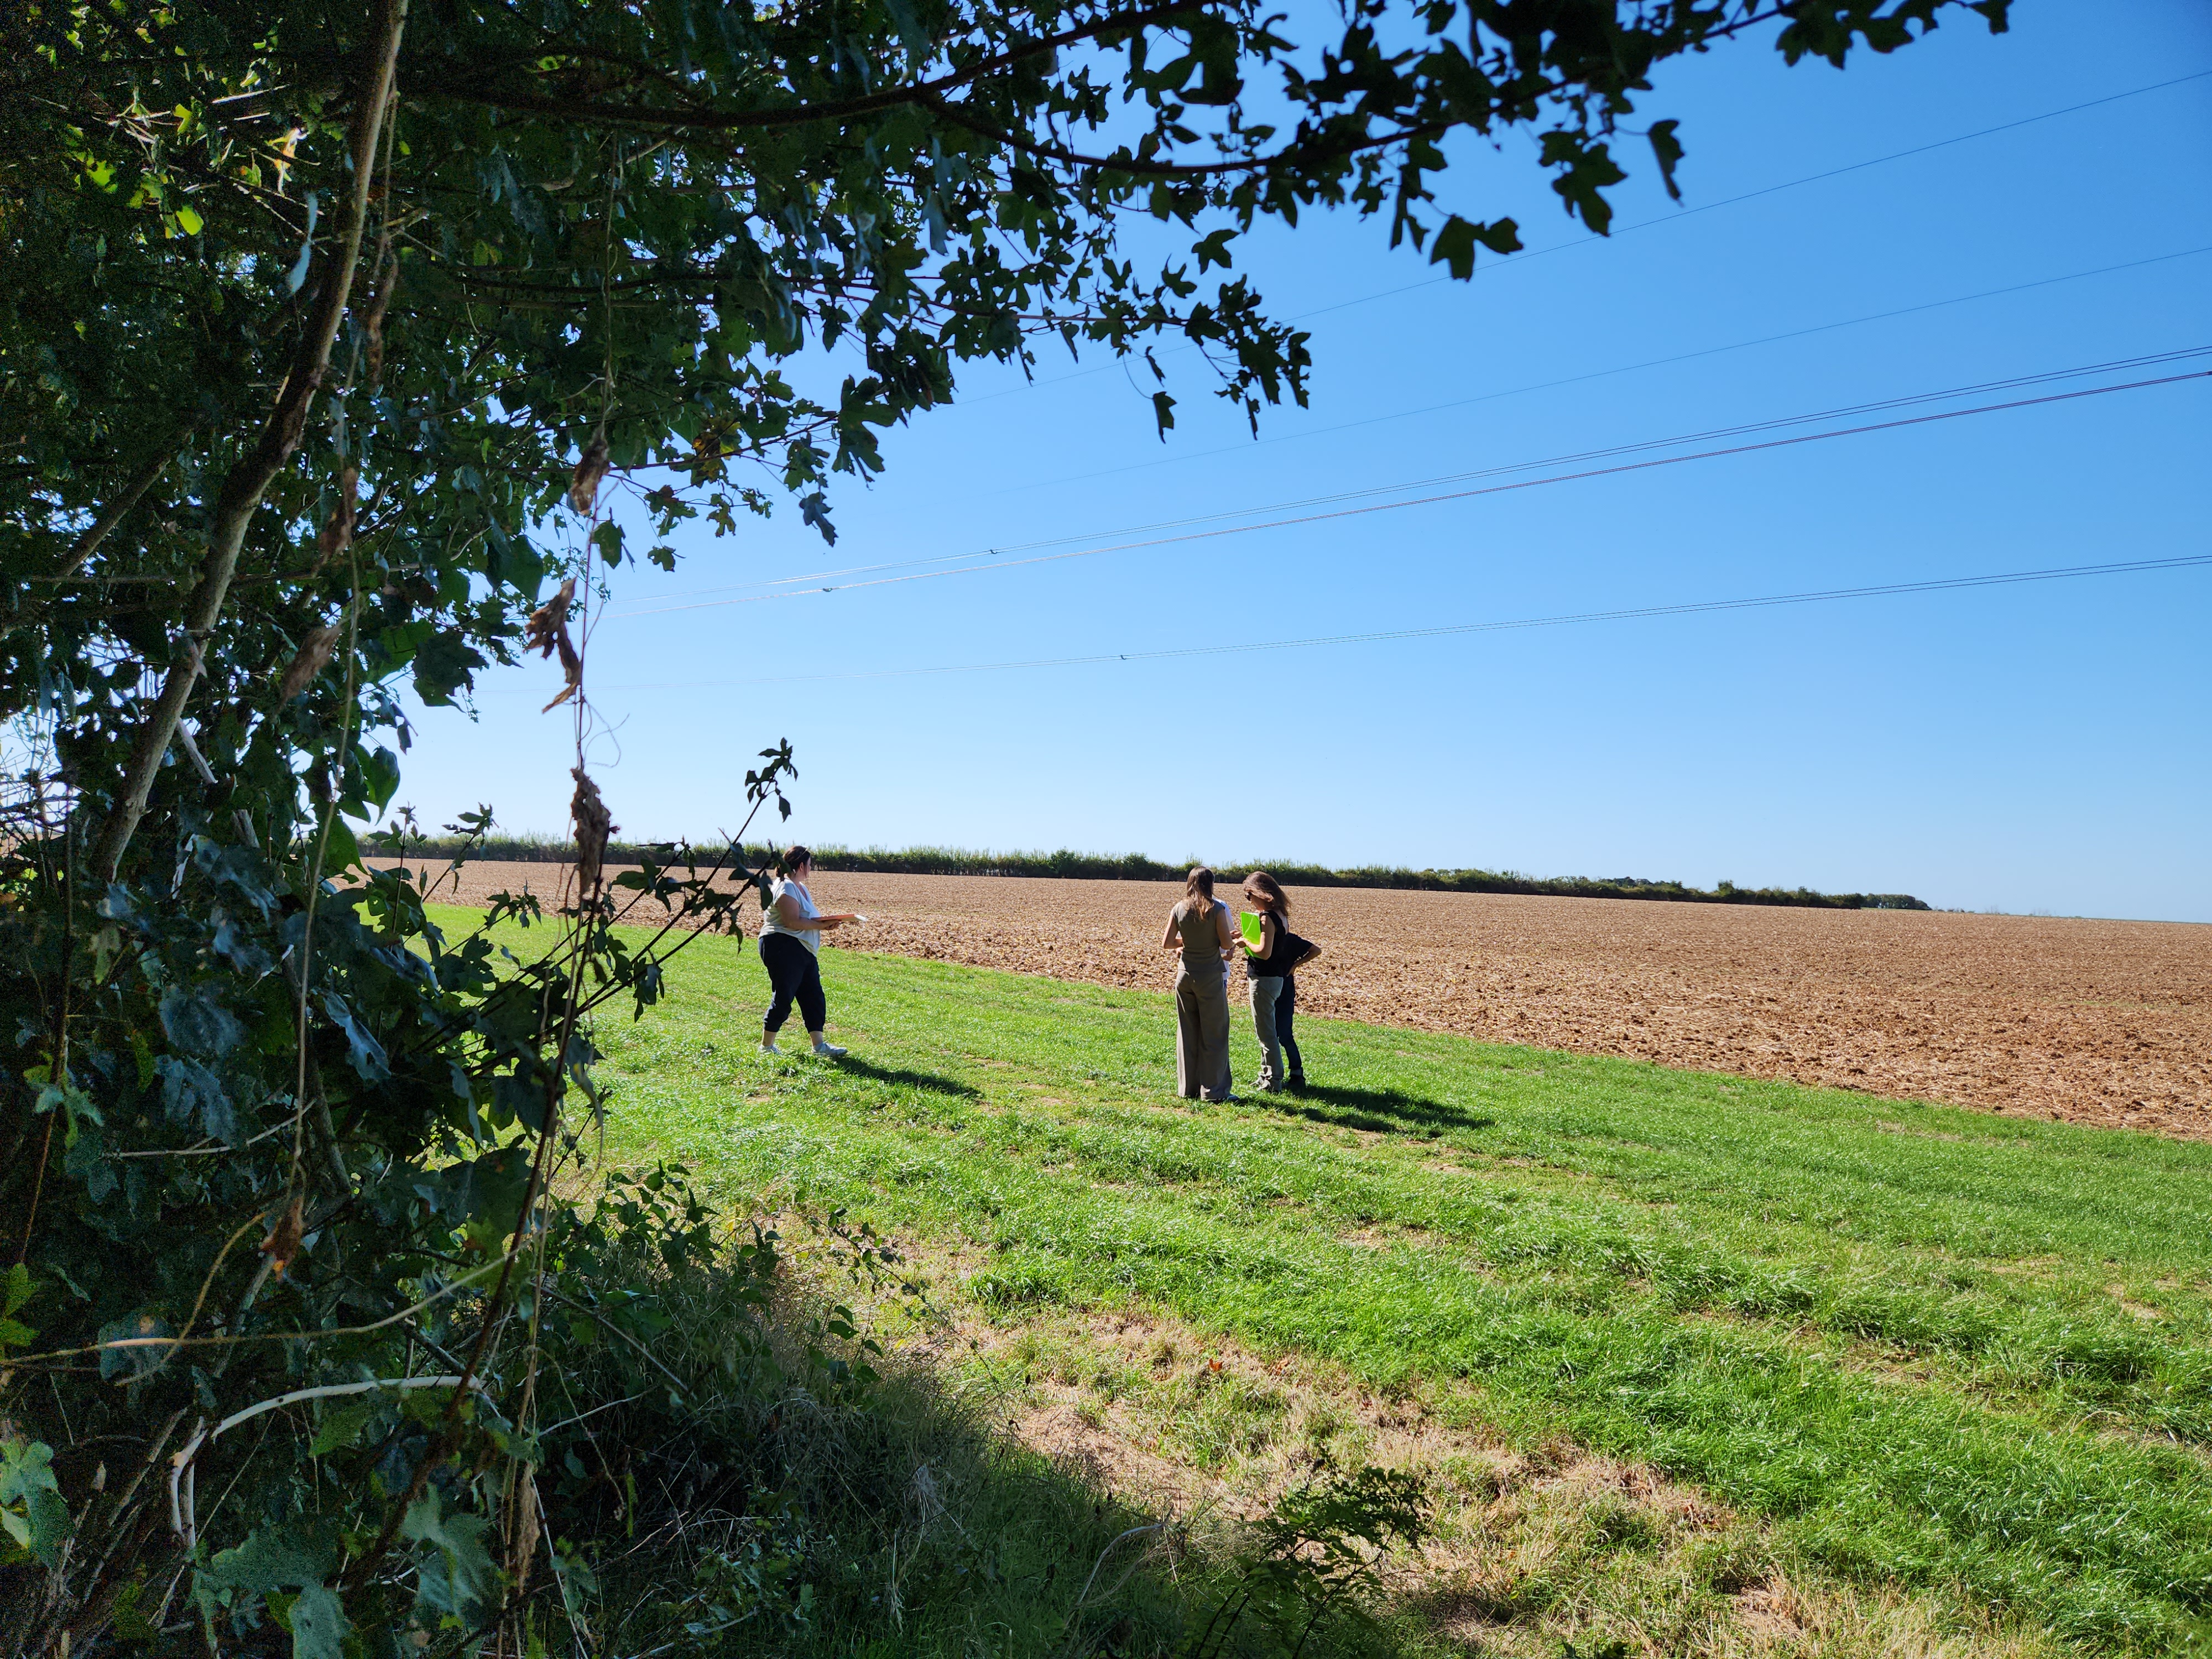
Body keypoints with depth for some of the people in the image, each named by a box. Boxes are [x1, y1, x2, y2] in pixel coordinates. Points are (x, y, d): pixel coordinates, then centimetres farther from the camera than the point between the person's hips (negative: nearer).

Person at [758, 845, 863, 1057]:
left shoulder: (801, 887, 18)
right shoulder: (786, 888, -15)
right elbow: (792, 922, -23)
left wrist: (828, 921, 2)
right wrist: (822, 925, -19)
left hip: (803, 951, 11)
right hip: (783, 947, -11)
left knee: (814, 997, 8)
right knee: (783, 998, -3)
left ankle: (819, 1045, 11)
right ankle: (766, 1046, 10)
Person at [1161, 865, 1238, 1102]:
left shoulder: (1178, 910, 0)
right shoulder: (1216, 909, -11)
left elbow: (1166, 943, 1)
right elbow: (1227, 944, -11)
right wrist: (1233, 937, 10)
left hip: (1185, 974, 4)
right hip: (1211, 976, -4)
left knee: (1187, 1033, 12)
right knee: (1214, 1035, 5)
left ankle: (1187, 1088, 19)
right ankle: (1213, 1090, 9)